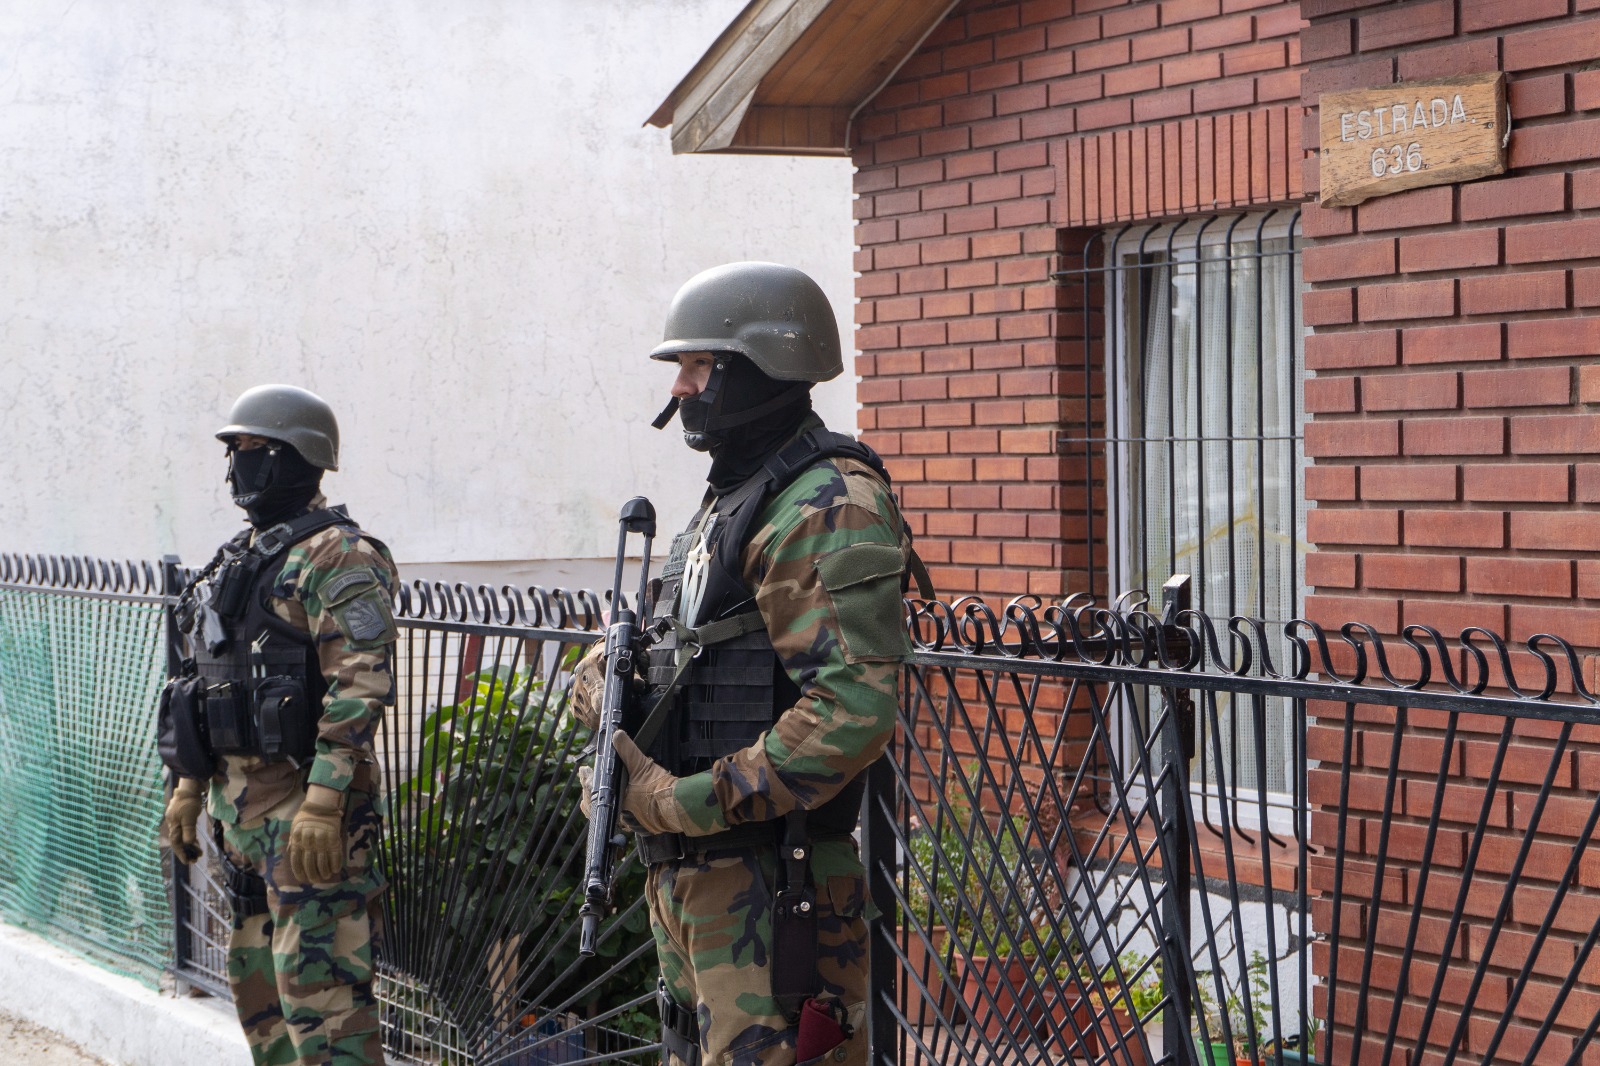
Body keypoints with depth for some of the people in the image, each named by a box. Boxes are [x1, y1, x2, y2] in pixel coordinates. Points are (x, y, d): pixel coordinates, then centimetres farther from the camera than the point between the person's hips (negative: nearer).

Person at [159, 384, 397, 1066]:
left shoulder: (337, 556, -11)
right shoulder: (239, 557, 18)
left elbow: (359, 686, -20)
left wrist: (321, 803, -26)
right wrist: (189, 786, 19)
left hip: (305, 799, -10)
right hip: (237, 799, 10)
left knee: (318, 985, -11)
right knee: (255, 978, 15)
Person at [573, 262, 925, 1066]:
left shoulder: (827, 508, -16)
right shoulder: (728, 499, 16)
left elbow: (854, 712, -26)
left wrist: (687, 802, -22)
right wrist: (605, 682, -3)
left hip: (769, 886, -10)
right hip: (687, 875, 10)